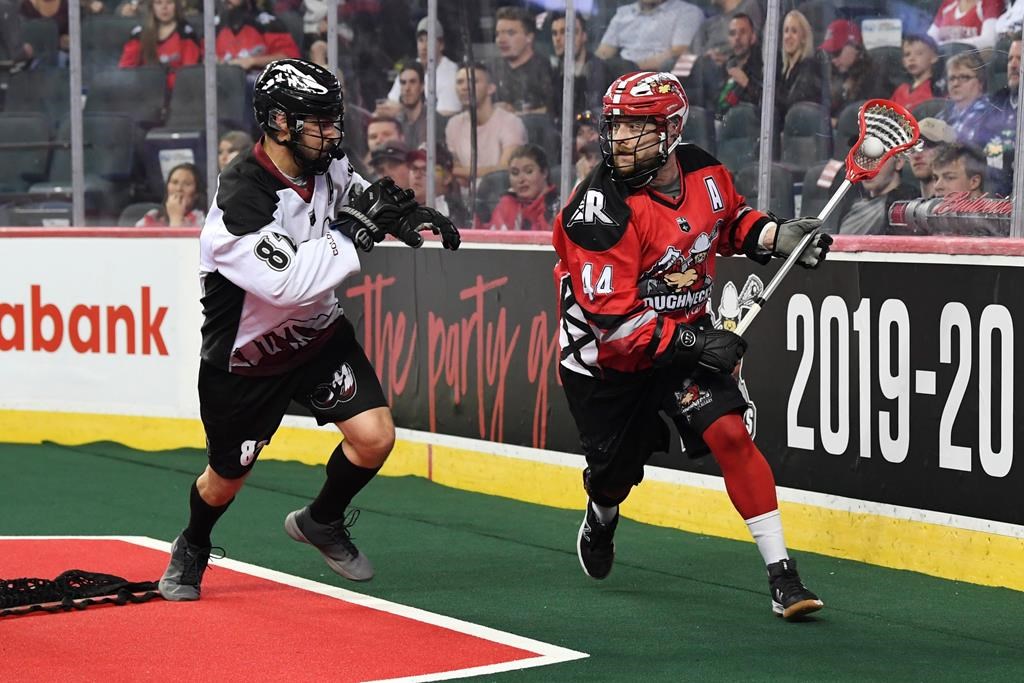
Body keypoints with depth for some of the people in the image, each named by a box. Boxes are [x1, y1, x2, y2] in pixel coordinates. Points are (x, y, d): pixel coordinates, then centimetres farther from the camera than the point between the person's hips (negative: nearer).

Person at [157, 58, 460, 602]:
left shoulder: (326, 165, -10)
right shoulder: (240, 203, -33)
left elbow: (360, 195, 14)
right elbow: (292, 283, -40)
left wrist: (410, 215, -6)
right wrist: (356, 228, -36)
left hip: (318, 334, 5)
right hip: (245, 358, -5)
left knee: (374, 437, -10)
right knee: (227, 477, 12)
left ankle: (321, 523, 19)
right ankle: (192, 549, 45)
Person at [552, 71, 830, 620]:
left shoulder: (705, 173, -9)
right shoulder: (600, 208, -27)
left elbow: (731, 219, 16)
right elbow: (611, 318, -29)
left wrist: (777, 236, -4)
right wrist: (689, 344, -35)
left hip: (687, 336, 3)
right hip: (603, 356, -3)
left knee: (728, 432, -17)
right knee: (615, 471, 10)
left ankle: (782, 575, -15)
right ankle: (600, 520, 51)